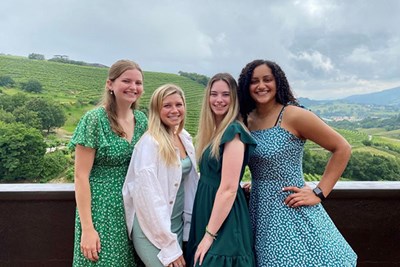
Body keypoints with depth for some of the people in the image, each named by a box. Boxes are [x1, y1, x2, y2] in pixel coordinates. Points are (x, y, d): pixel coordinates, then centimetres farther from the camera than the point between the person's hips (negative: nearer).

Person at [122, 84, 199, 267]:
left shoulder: (185, 138, 3)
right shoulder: (150, 143, -19)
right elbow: (149, 197, -21)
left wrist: (190, 223, 7)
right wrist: (169, 245, -18)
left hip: (179, 224, 7)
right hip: (154, 229, -7)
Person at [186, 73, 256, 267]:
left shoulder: (233, 131, -17)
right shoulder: (213, 131, 9)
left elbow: (228, 189, -21)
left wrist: (209, 235, -19)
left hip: (224, 223, -8)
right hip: (207, 211, 8)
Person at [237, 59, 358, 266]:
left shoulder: (293, 115, -14)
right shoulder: (247, 121, 3)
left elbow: (342, 148, -10)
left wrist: (319, 193, -11)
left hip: (291, 210, -5)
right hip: (260, 211, 5)